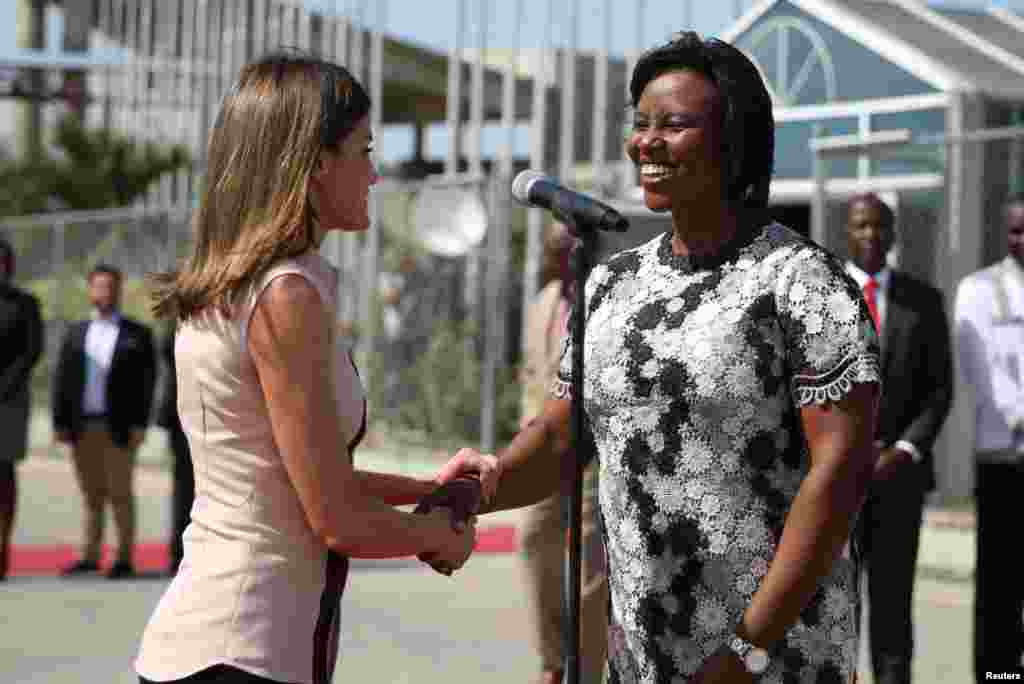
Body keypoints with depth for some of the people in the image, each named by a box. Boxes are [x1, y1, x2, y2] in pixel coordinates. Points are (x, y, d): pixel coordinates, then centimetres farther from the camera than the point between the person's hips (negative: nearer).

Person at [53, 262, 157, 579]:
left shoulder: (138, 334, 4)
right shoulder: (76, 333, 13)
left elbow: (146, 381, -2)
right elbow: (62, 379, 9)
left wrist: (140, 424, -11)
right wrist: (60, 422, 0)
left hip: (119, 427, -3)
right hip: (82, 426, 3)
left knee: (120, 493, -3)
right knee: (91, 494, 7)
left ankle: (124, 559, 1)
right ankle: (90, 556, 12)